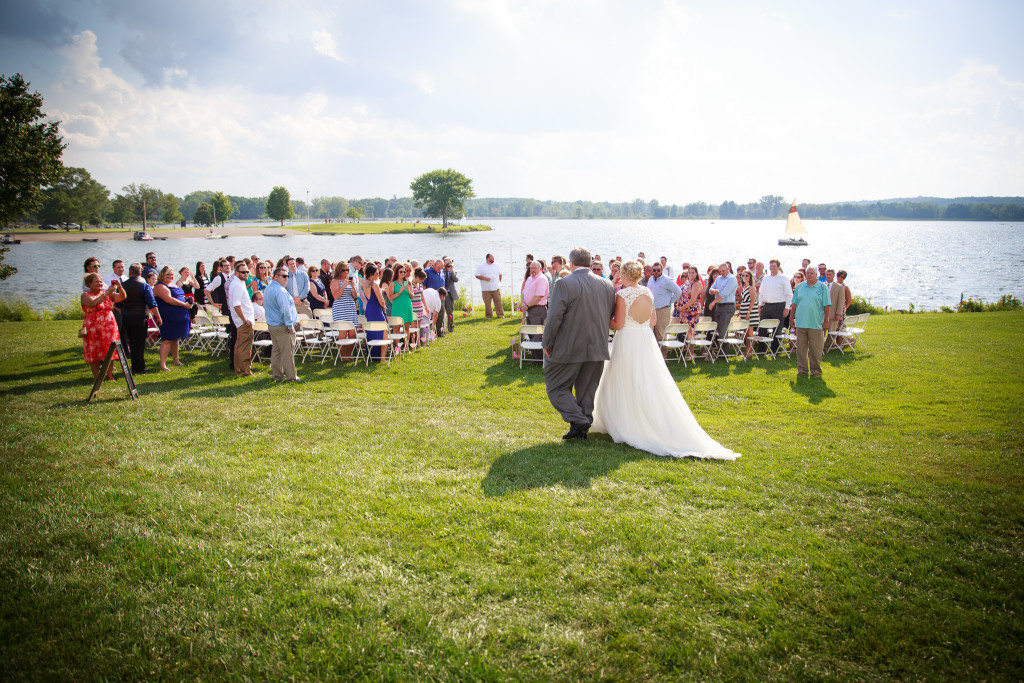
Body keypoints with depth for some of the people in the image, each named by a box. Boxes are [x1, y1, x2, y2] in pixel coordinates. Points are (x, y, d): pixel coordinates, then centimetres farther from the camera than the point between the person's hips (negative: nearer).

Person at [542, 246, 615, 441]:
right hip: (597, 349, 6)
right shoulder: (607, 285, 4)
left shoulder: (564, 284, -13)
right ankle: (584, 427, 19)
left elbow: (554, 318, -16)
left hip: (569, 349, -5)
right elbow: (611, 317, 11)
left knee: (557, 387, 8)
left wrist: (547, 344, -6)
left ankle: (578, 421, -5)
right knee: (587, 390, 15)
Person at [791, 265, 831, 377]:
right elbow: (794, 304, 13)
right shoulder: (800, 287, 9)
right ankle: (802, 369, 14)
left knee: (816, 349, 2)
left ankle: (816, 369, 13)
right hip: (801, 322, 3)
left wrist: (826, 321, -5)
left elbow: (826, 306, -1)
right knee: (801, 347, 6)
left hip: (816, 324, -3)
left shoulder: (822, 287, 1)